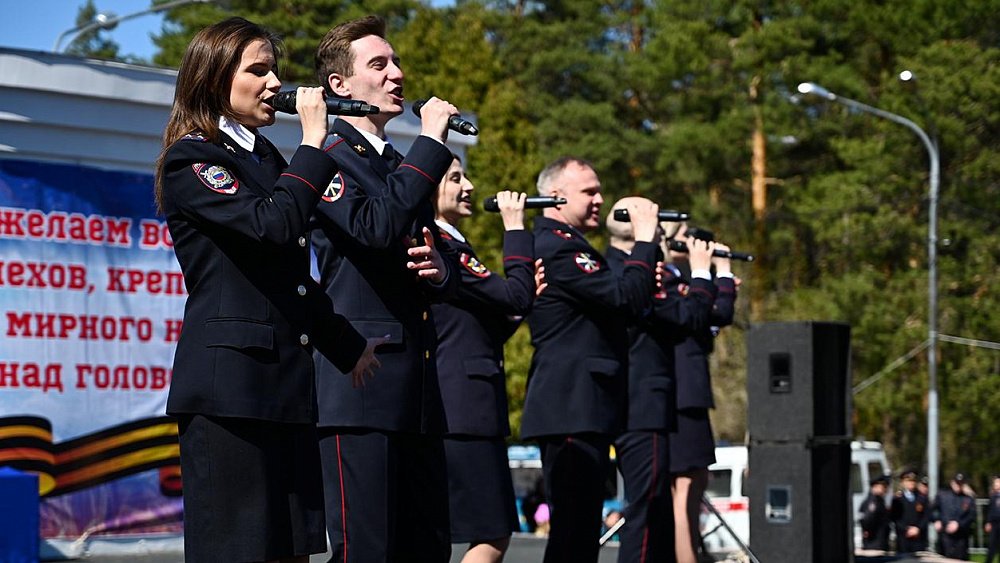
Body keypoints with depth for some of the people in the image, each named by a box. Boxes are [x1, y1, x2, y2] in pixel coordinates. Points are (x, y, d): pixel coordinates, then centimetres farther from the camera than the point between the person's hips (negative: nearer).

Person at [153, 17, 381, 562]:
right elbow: (270, 226, -20)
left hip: (286, 382, 8)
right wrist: (314, 142, -11)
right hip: (229, 383, -8)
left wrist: (347, 346, 16)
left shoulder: (266, 158, 21)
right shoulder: (191, 158, -4)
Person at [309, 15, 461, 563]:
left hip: (419, 390, 8)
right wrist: (431, 143, -16)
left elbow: (444, 280, 28)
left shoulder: (404, 168, 22)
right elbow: (375, 229, -23)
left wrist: (441, 270, 3)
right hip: (360, 385, -8)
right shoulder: (329, 159, -4)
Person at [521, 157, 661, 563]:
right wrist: (644, 237, -11)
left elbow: (614, 308, 22)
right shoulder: (559, 247, -13)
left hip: (574, 409, 11)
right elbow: (627, 298, -21)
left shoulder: (560, 245, 22)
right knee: (574, 530, -12)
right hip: (573, 410, -11)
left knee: (578, 529, 13)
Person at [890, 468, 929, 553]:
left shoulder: (922, 498, 11)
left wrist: (918, 528, -7)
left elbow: (926, 516, 7)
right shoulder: (897, 498, 5)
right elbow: (895, 518, -1)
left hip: (919, 538, 1)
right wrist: (907, 529, -12)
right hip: (903, 539, -1)